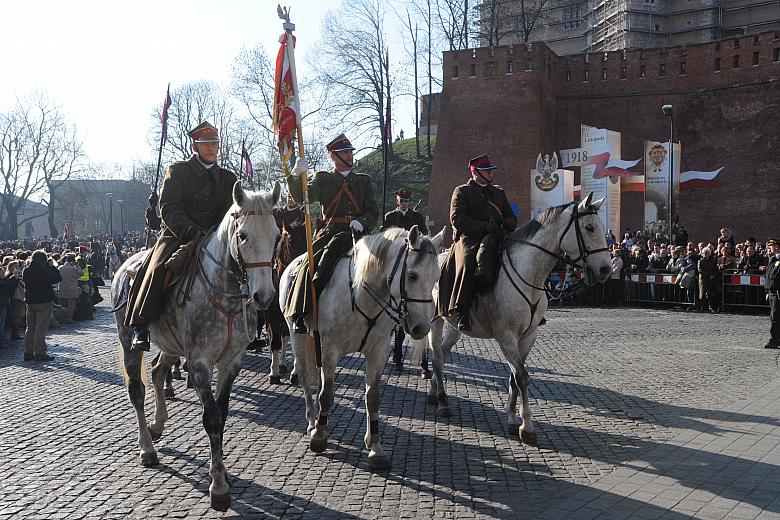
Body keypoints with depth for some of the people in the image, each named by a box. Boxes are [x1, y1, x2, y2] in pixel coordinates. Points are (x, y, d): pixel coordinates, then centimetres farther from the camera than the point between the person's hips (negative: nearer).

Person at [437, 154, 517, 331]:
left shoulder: (498, 192, 26)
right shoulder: (462, 191, 8)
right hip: (469, 239, -5)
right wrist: (485, 226, -16)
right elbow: (458, 219, -6)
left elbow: (511, 216, 27)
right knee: (467, 263, -36)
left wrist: (509, 223, 0)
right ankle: (462, 312, -36)